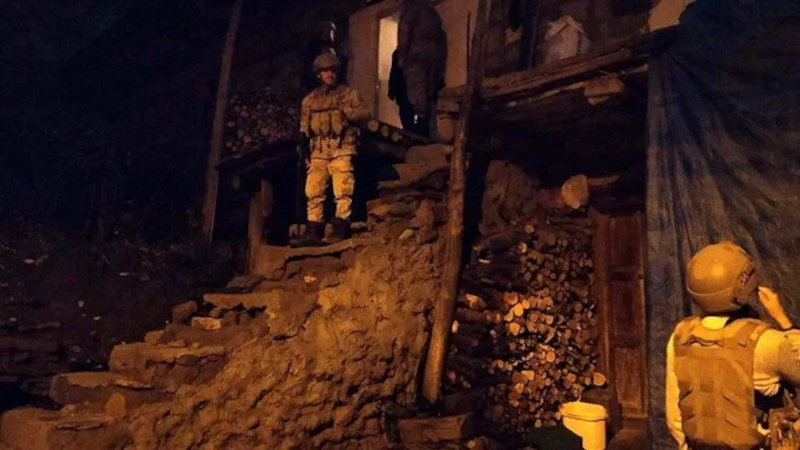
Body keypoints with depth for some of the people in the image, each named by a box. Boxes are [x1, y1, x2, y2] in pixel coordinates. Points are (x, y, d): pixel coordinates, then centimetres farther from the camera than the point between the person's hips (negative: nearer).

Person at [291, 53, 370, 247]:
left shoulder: (349, 93, 12)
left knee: (342, 192, -12)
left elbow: (365, 113, 2)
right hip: (318, 153, 4)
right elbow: (304, 126, 22)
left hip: (342, 151, -4)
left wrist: (345, 110, -9)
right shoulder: (309, 100, 21)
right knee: (313, 192, -1)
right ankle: (313, 232, 3)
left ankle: (341, 230, -10)